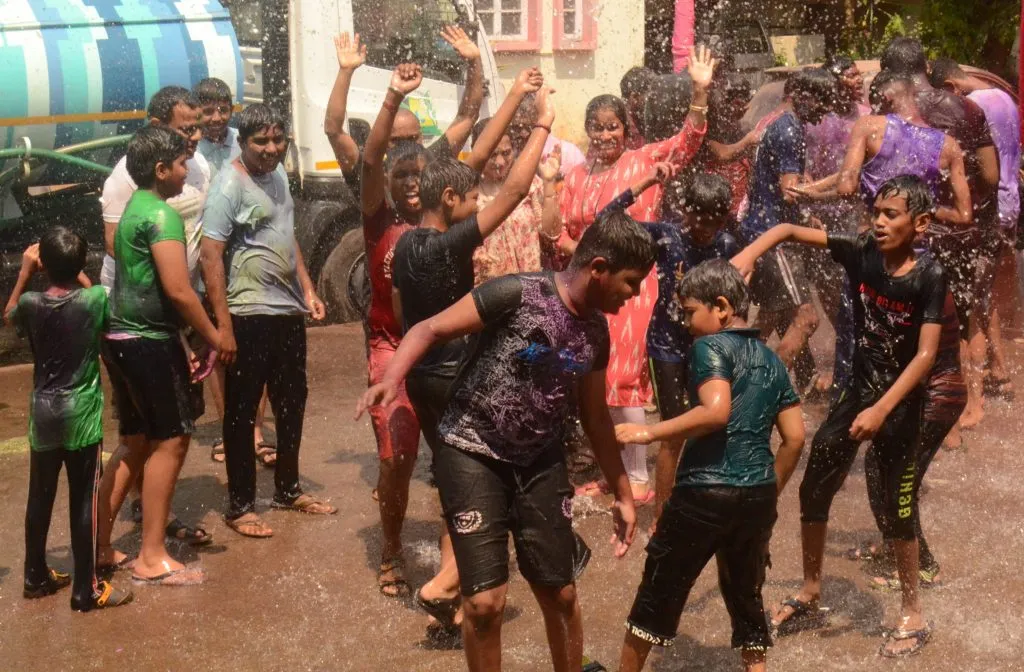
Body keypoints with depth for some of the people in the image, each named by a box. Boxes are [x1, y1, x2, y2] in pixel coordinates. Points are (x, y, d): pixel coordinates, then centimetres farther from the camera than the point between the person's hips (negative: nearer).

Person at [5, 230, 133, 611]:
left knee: (39, 498, 15)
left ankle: (36, 576, 28)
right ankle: (86, 589, 4)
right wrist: (76, 271, 15)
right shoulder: (93, 300, -12)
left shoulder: (31, 304, -5)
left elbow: (8, 316, 19)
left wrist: (24, 272, 16)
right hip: (81, 417, -3)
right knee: (83, 502, 0)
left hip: (43, 417, 4)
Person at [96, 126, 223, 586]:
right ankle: (152, 558, 2)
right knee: (171, 440, -2)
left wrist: (189, 339, 22)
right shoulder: (161, 214, -15)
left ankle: (98, 546, 18)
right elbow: (178, 290, -23)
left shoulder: (134, 209, 16)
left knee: (136, 442, 15)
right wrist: (214, 337, -11)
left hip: (123, 338, 10)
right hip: (149, 340, -10)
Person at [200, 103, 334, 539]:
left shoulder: (277, 175, 10)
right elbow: (210, 255, -19)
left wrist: (307, 289, 14)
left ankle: (288, 490, 32)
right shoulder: (231, 184, -15)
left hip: (288, 312, 8)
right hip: (249, 317, -8)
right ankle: (239, 507, 12)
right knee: (242, 412, 2)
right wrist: (223, 325, -22)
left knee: (292, 404, 17)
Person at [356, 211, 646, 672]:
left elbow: (595, 416, 14)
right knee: (486, 602, -9)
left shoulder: (595, 331, 2)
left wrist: (622, 495, 17)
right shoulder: (516, 294, -19)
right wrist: (391, 379, -34)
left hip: (540, 463, 6)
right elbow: (431, 329, -16)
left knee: (560, 595, 11)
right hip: (473, 456, -6)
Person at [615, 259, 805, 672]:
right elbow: (795, 438, 12)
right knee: (746, 595, 18)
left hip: (706, 493, -6)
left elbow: (715, 411, -23)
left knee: (659, 591, 9)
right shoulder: (772, 361, 15)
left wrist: (648, 433, -18)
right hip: (758, 496, 6)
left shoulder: (710, 346, -6)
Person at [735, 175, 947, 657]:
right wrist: (747, 255, -25)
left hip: (901, 401, -5)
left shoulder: (929, 276, -18)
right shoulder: (861, 252, -9)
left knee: (894, 510, 1)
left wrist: (882, 410, -25)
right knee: (814, 490, 8)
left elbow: (926, 354, -20)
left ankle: (913, 616, 20)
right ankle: (810, 597, 26)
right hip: (858, 389, 5)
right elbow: (789, 230, -7)